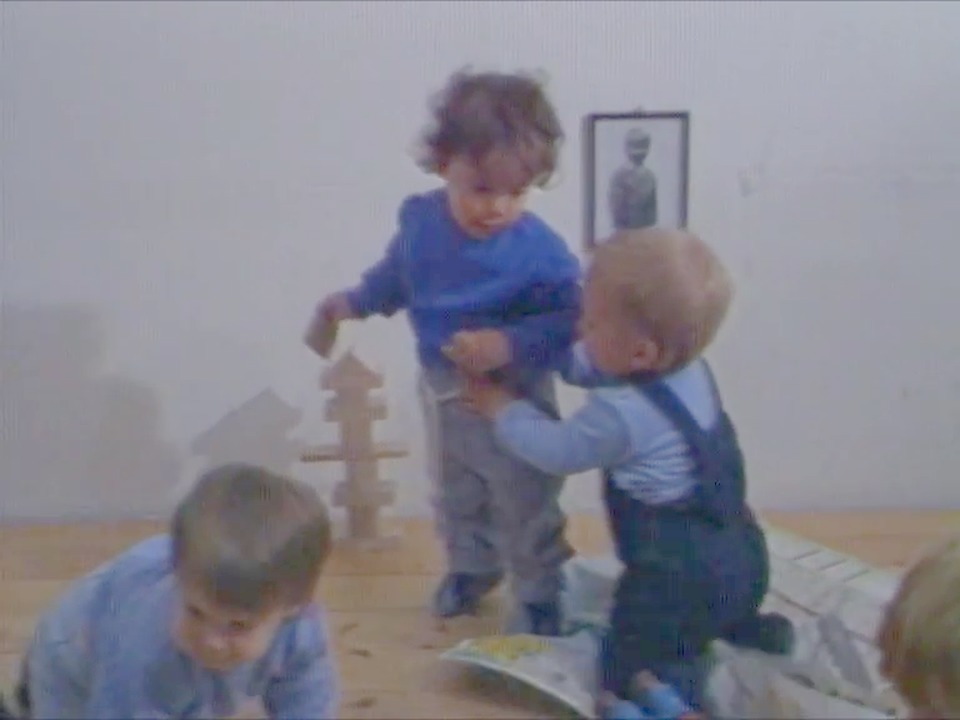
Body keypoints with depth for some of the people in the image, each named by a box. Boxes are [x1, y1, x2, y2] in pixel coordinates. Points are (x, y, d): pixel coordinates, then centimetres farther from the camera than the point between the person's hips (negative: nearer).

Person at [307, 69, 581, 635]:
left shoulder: (541, 252, -31)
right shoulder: (420, 219, -12)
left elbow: (571, 321, -30)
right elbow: (397, 276, 8)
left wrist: (511, 345, -42)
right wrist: (353, 302, 1)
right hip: (441, 391, 6)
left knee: (525, 507, 13)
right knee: (456, 496, 28)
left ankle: (541, 594, 37)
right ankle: (471, 567, 54)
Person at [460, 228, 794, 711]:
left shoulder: (621, 414, -27)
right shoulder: (687, 367, -1)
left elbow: (554, 450, -8)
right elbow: (586, 364, 12)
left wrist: (499, 406, 7)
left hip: (683, 577, -9)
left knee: (628, 673, 3)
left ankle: (688, 682, -15)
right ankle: (750, 632, 17)